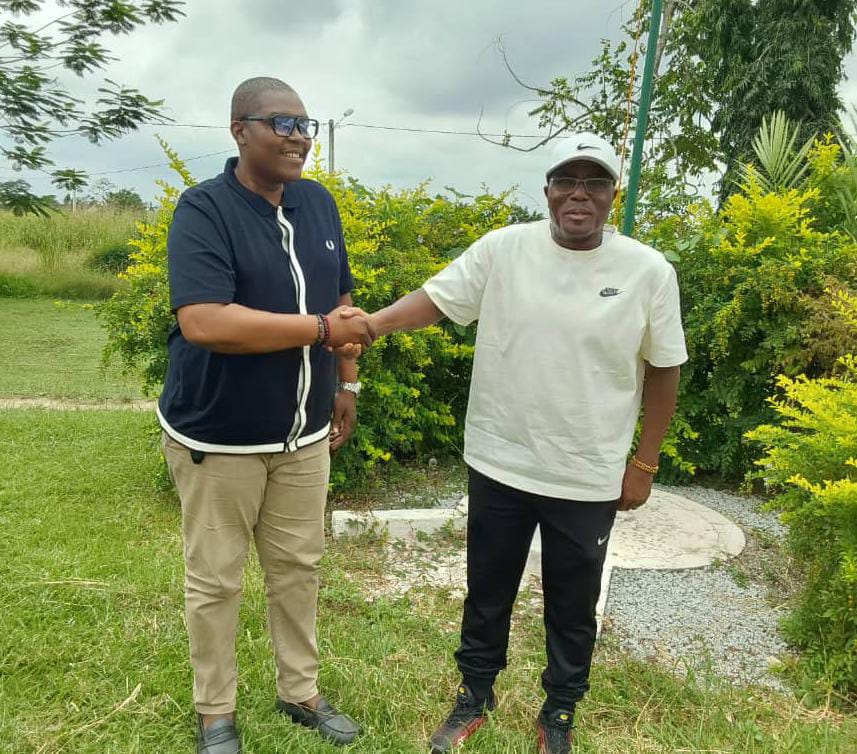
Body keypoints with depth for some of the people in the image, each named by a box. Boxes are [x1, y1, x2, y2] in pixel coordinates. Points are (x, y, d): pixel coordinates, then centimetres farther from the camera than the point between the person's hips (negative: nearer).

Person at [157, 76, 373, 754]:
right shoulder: (204, 209, -16)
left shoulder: (319, 203, 3)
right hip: (218, 437, -5)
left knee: (299, 568, 18)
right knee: (215, 579, 12)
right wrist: (324, 329, -25)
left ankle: (300, 692, 38)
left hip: (304, 433, 6)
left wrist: (346, 384, 11)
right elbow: (204, 322, -30)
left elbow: (342, 301, 14)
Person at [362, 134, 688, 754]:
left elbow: (662, 371, 0)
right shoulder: (502, 249, -7)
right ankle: (475, 697, 43)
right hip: (500, 465, 1)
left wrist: (644, 464, 2)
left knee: (573, 607, 17)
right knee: (488, 592, 19)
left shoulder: (649, 271, -7)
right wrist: (370, 323, -25)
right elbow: (436, 299, -6)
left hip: (589, 479, 0)